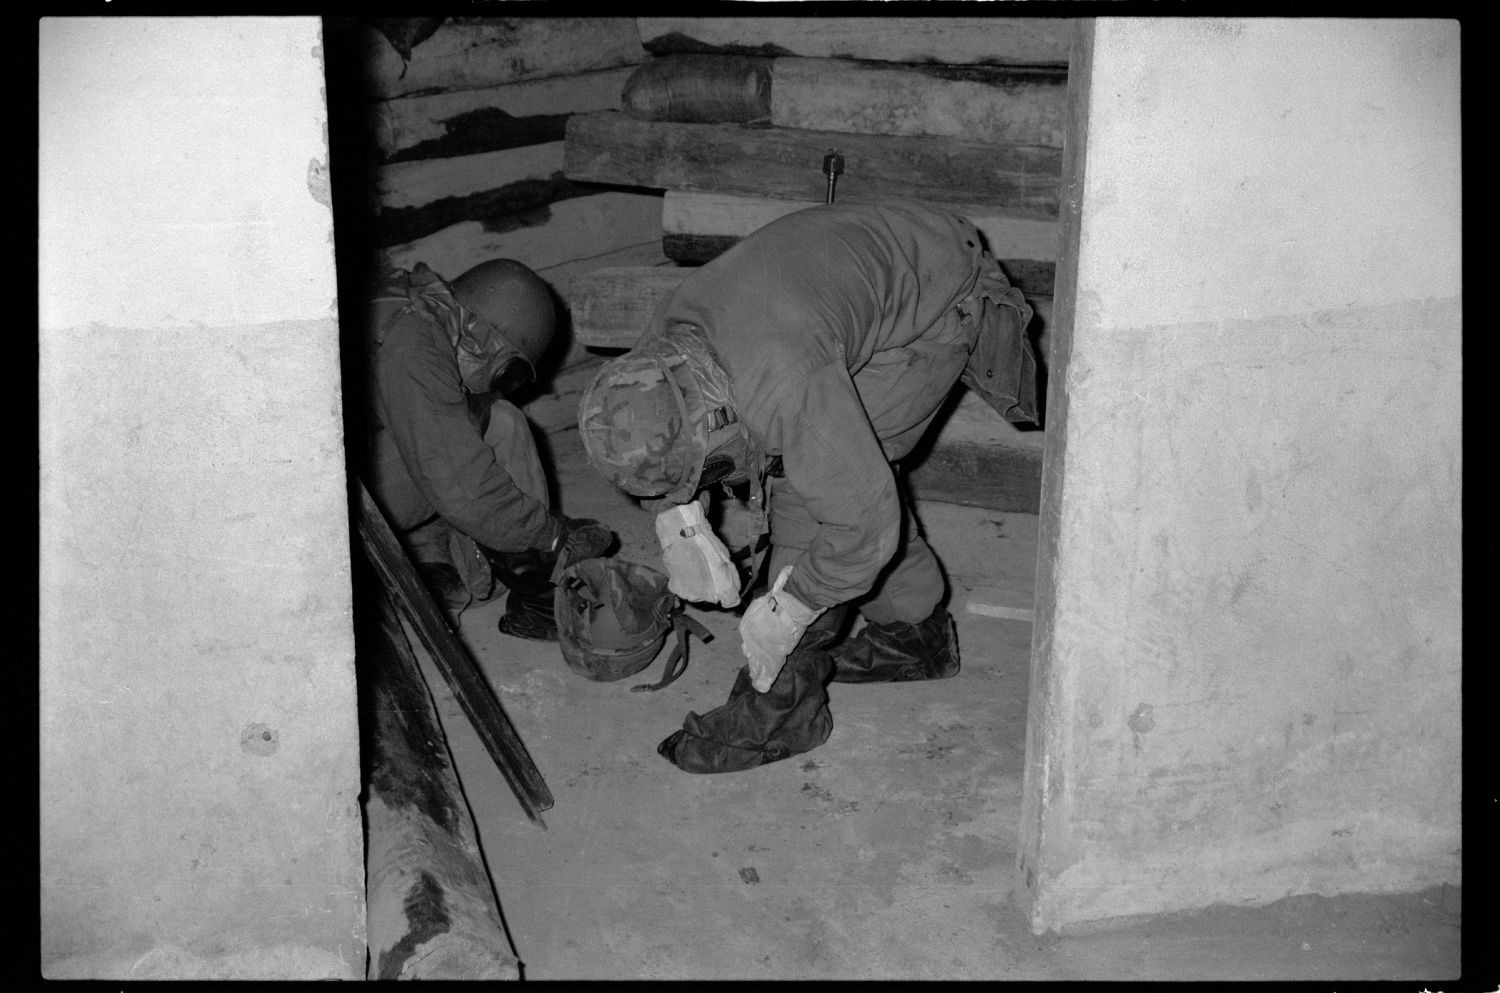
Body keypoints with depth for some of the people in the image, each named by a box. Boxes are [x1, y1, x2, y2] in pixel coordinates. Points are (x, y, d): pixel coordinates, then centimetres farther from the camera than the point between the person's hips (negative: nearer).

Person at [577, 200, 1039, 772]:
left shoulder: (785, 386, -39)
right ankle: (916, 632, 32)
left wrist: (783, 613, -20)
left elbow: (865, 522, -32)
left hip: (940, 310, -9)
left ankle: (784, 703, -4)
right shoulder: (664, 341, -13)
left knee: (812, 478, -13)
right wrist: (677, 525, -6)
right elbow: (651, 449, 9)